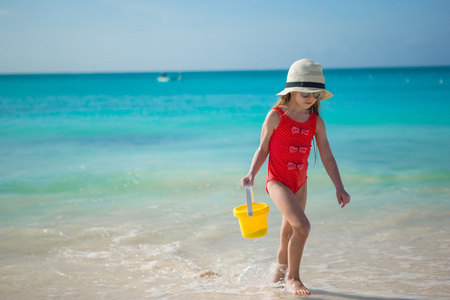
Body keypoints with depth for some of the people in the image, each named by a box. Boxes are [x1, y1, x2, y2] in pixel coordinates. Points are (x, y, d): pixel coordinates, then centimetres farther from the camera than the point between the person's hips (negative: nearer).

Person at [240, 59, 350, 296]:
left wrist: (339, 187, -2)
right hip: (277, 181, -5)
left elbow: (327, 157, 3)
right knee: (302, 225, -21)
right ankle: (293, 278, -5)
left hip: (299, 182, 5)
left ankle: (279, 273, 38)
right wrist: (252, 174, -15)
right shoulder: (276, 116, -10)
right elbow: (263, 148, -2)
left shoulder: (316, 123, 1)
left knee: (289, 233, 16)